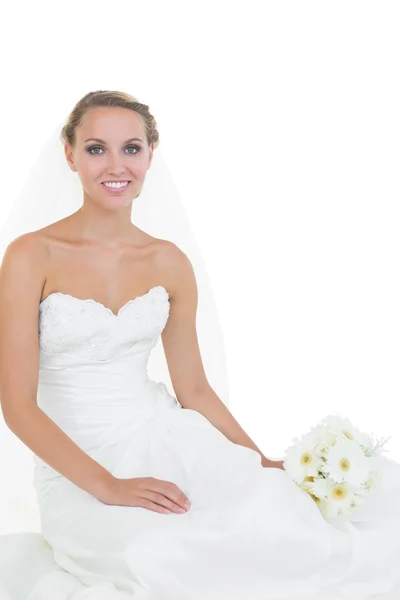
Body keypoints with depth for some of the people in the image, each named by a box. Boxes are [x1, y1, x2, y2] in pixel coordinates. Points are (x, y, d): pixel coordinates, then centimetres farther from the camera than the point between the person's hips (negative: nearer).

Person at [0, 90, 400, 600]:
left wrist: (262, 462, 0)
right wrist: (107, 487, -20)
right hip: (76, 467, -4)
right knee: (161, 553, -33)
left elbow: (194, 389, 10)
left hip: (165, 438, 4)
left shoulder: (169, 263, 5)